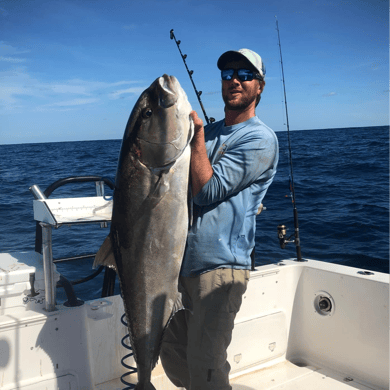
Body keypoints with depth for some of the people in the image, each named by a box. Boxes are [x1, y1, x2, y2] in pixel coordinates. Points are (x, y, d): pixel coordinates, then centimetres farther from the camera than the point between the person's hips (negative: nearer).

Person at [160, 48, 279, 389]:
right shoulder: (208, 132, 16)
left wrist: (197, 132, -10)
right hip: (180, 261, 8)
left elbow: (206, 190, -15)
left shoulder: (260, 139, -7)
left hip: (218, 267, -7)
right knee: (172, 352, 17)